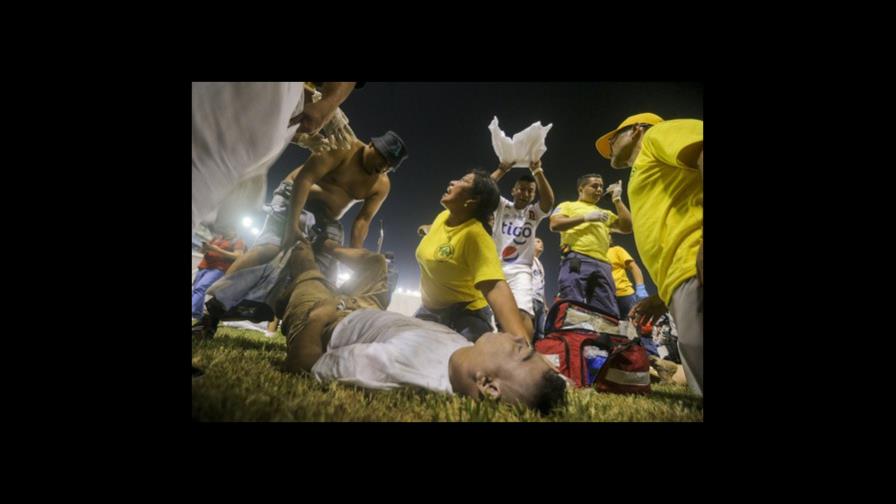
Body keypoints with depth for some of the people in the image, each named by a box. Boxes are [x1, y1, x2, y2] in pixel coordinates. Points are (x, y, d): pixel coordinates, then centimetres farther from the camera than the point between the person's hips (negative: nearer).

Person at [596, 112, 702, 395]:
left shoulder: (657, 134, 15)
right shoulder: (635, 186, 40)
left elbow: (700, 146, -9)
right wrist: (663, 298, 27)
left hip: (695, 265, -9)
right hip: (687, 273, 9)